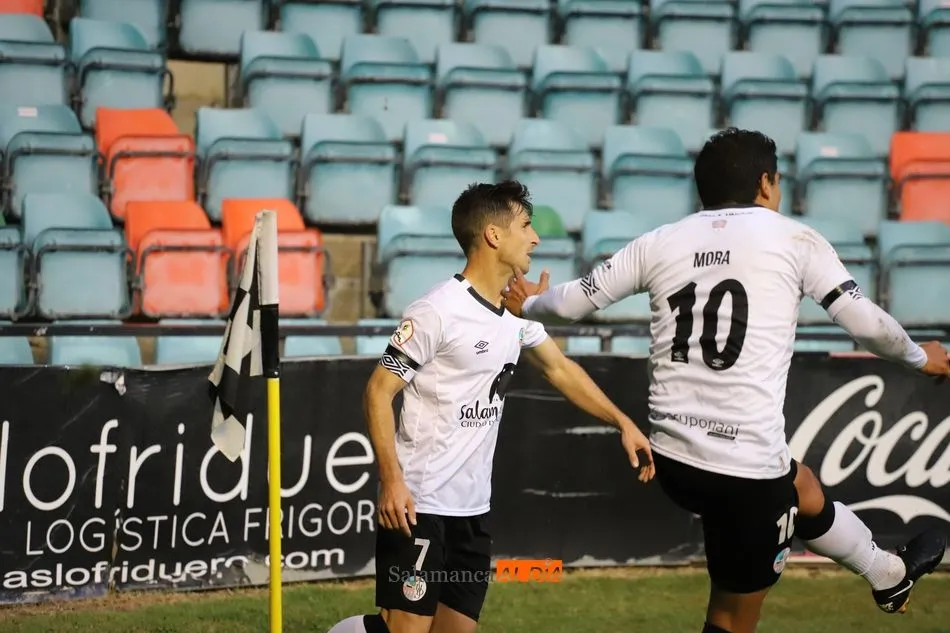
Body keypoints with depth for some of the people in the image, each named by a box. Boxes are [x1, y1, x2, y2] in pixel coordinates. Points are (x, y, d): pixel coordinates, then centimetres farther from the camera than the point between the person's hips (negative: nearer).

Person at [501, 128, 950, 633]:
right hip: (746, 464, -6)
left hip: (674, 456, 6)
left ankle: (891, 576, 56)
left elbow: (572, 302, 12)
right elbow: (865, 322, 3)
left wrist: (528, 305, 35)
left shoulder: (660, 243, 7)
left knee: (801, 487, 34)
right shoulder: (793, 239, -1)